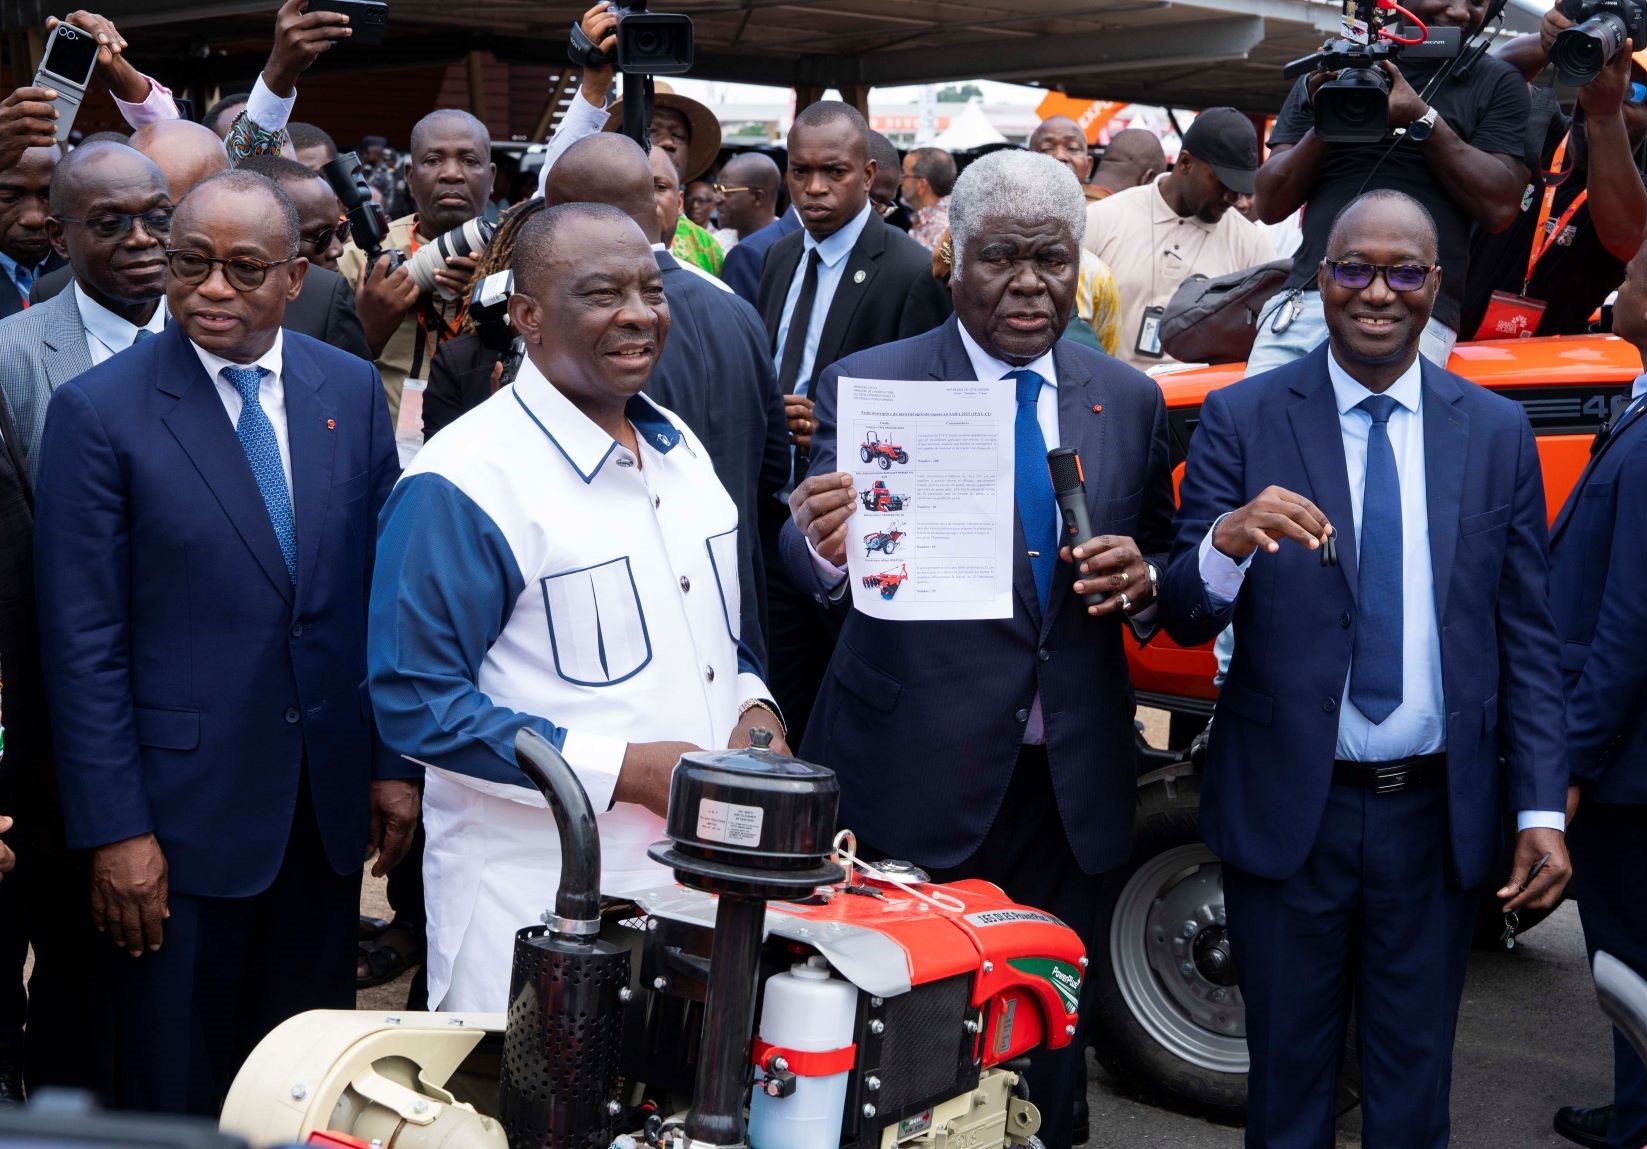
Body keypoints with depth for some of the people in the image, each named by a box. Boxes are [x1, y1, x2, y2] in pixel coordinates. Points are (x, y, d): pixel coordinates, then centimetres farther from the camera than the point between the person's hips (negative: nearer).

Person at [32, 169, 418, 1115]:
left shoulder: (352, 390, 4)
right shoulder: (98, 412, -8)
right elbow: (84, 641, -9)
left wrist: (395, 761, 5)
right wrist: (115, 829, -12)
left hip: (329, 796, 4)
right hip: (185, 806, -3)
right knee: (176, 1084, 10)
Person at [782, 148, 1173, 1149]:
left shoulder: (1130, 401, 6)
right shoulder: (869, 386, -6)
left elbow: (1163, 562, 14)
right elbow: (812, 559, -19)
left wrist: (1141, 581, -9)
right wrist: (828, 547, -42)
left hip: (1072, 792, 3)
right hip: (913, 787, -3)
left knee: (1051, 1047, 15)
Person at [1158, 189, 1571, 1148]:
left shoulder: (1497, 432, 3)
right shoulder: (1242, 420, -4)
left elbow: (1528, 636, 5)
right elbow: (1184, 621, -8)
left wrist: (1543, 810, -3)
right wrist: (1225, 543, -30)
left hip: (1440, 816, 2)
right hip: (1289, 811, -2)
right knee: (1289, 1072, 13)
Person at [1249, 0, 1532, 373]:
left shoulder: (1496, 83, 11)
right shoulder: (1328, 72, 16)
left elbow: (1500, 208, -2)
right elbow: (1271, 206, 11)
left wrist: (1422, 119, -8)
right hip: (1302, 302, 3)